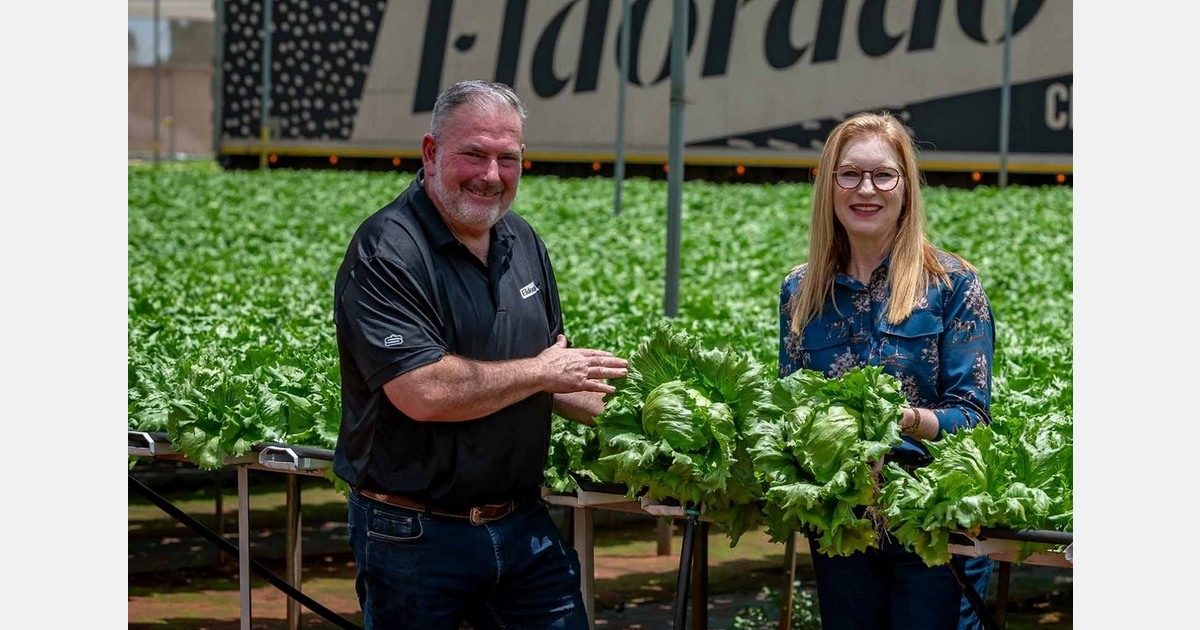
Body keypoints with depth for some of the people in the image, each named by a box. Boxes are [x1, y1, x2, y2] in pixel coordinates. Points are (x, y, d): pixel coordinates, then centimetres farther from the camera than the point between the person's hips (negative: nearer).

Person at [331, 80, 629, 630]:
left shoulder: (521, 241, 9)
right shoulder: (386, 253, -17)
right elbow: (424, 393, -28)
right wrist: (542, 371, -15)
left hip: (523, 522, 7)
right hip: (415, 538, -7)